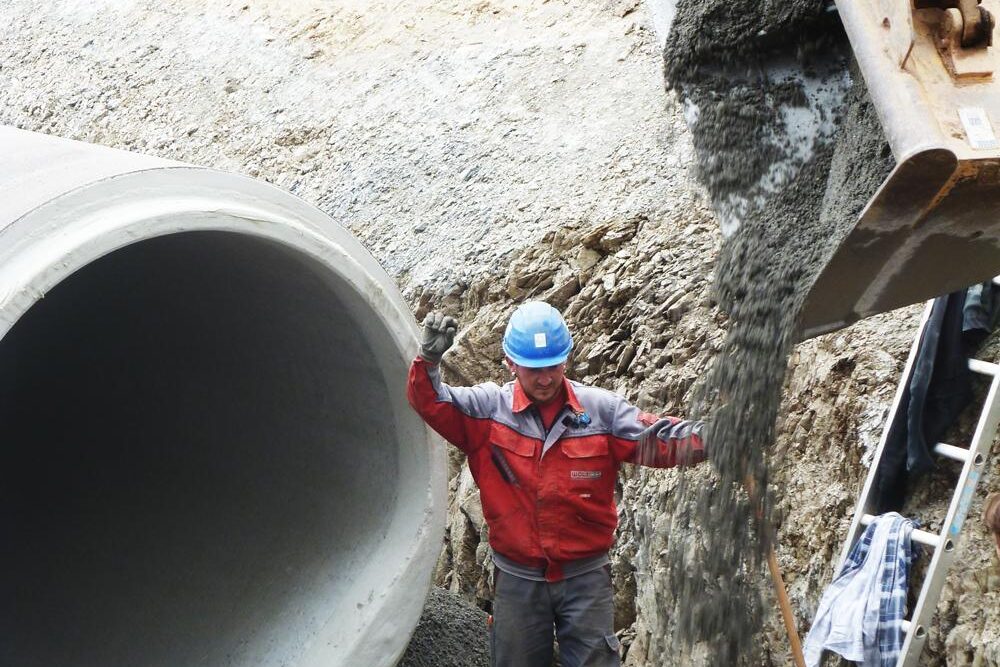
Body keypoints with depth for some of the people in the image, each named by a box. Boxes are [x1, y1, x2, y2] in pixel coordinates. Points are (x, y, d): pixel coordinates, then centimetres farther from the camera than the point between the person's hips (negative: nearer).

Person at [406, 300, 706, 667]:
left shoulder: (602, 410, -5)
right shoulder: (488, 407, -4)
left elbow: (660, 441, -8)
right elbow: (431, 403, -10)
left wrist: (701, 436, -30)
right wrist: (429, 360, -30)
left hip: (585, 576, 0)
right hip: (517, 578, 1)